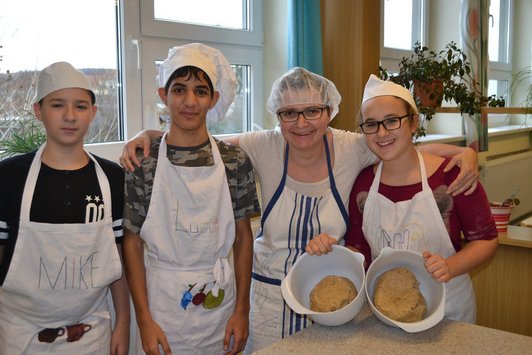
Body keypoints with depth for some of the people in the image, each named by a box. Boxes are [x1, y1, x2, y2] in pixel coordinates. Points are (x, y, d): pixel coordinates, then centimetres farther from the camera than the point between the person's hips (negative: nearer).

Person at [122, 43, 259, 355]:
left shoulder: (235, 161, -5)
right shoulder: (142, 163, -9)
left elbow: (243, 237, 1)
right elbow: (132, 243, -4)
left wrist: (242, 310, -1)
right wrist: (144, 320, -7)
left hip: (220, 302, 2)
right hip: (162, 304, -1)